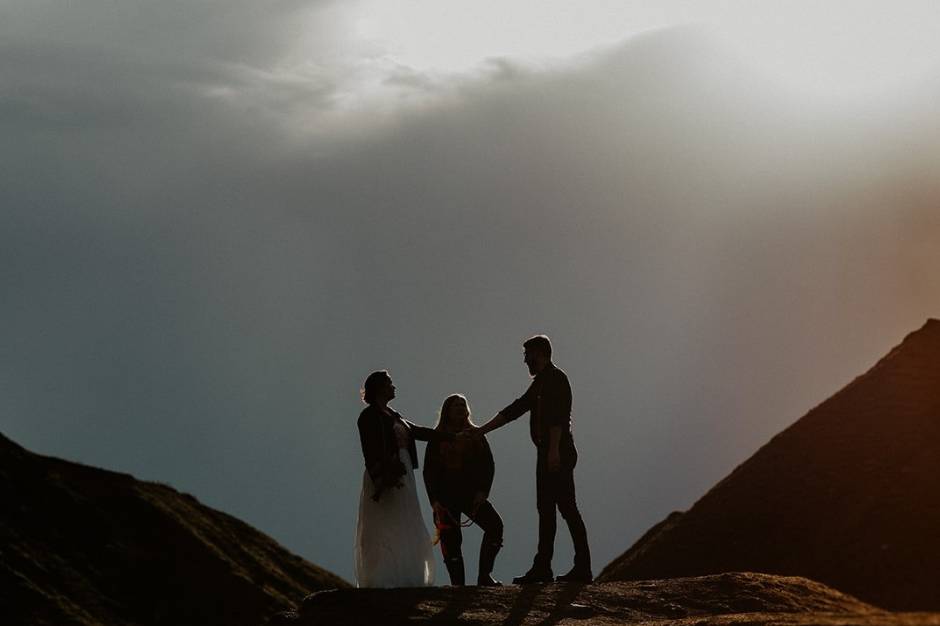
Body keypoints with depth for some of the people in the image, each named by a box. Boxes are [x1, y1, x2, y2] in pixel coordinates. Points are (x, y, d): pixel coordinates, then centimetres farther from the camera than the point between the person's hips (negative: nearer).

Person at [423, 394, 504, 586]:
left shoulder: (475, 436, 10)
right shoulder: (437, 438, 4)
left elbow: (488, 465, 8)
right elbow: (429, 471, 2)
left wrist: (483, 491, -6)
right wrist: (434, 500, -8)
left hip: (472, 494, 2)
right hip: (446, 498, -2)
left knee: (494, 525, -17)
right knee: (451, 539, -7)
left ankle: (484, 576, -13)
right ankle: (457, 583, -2)